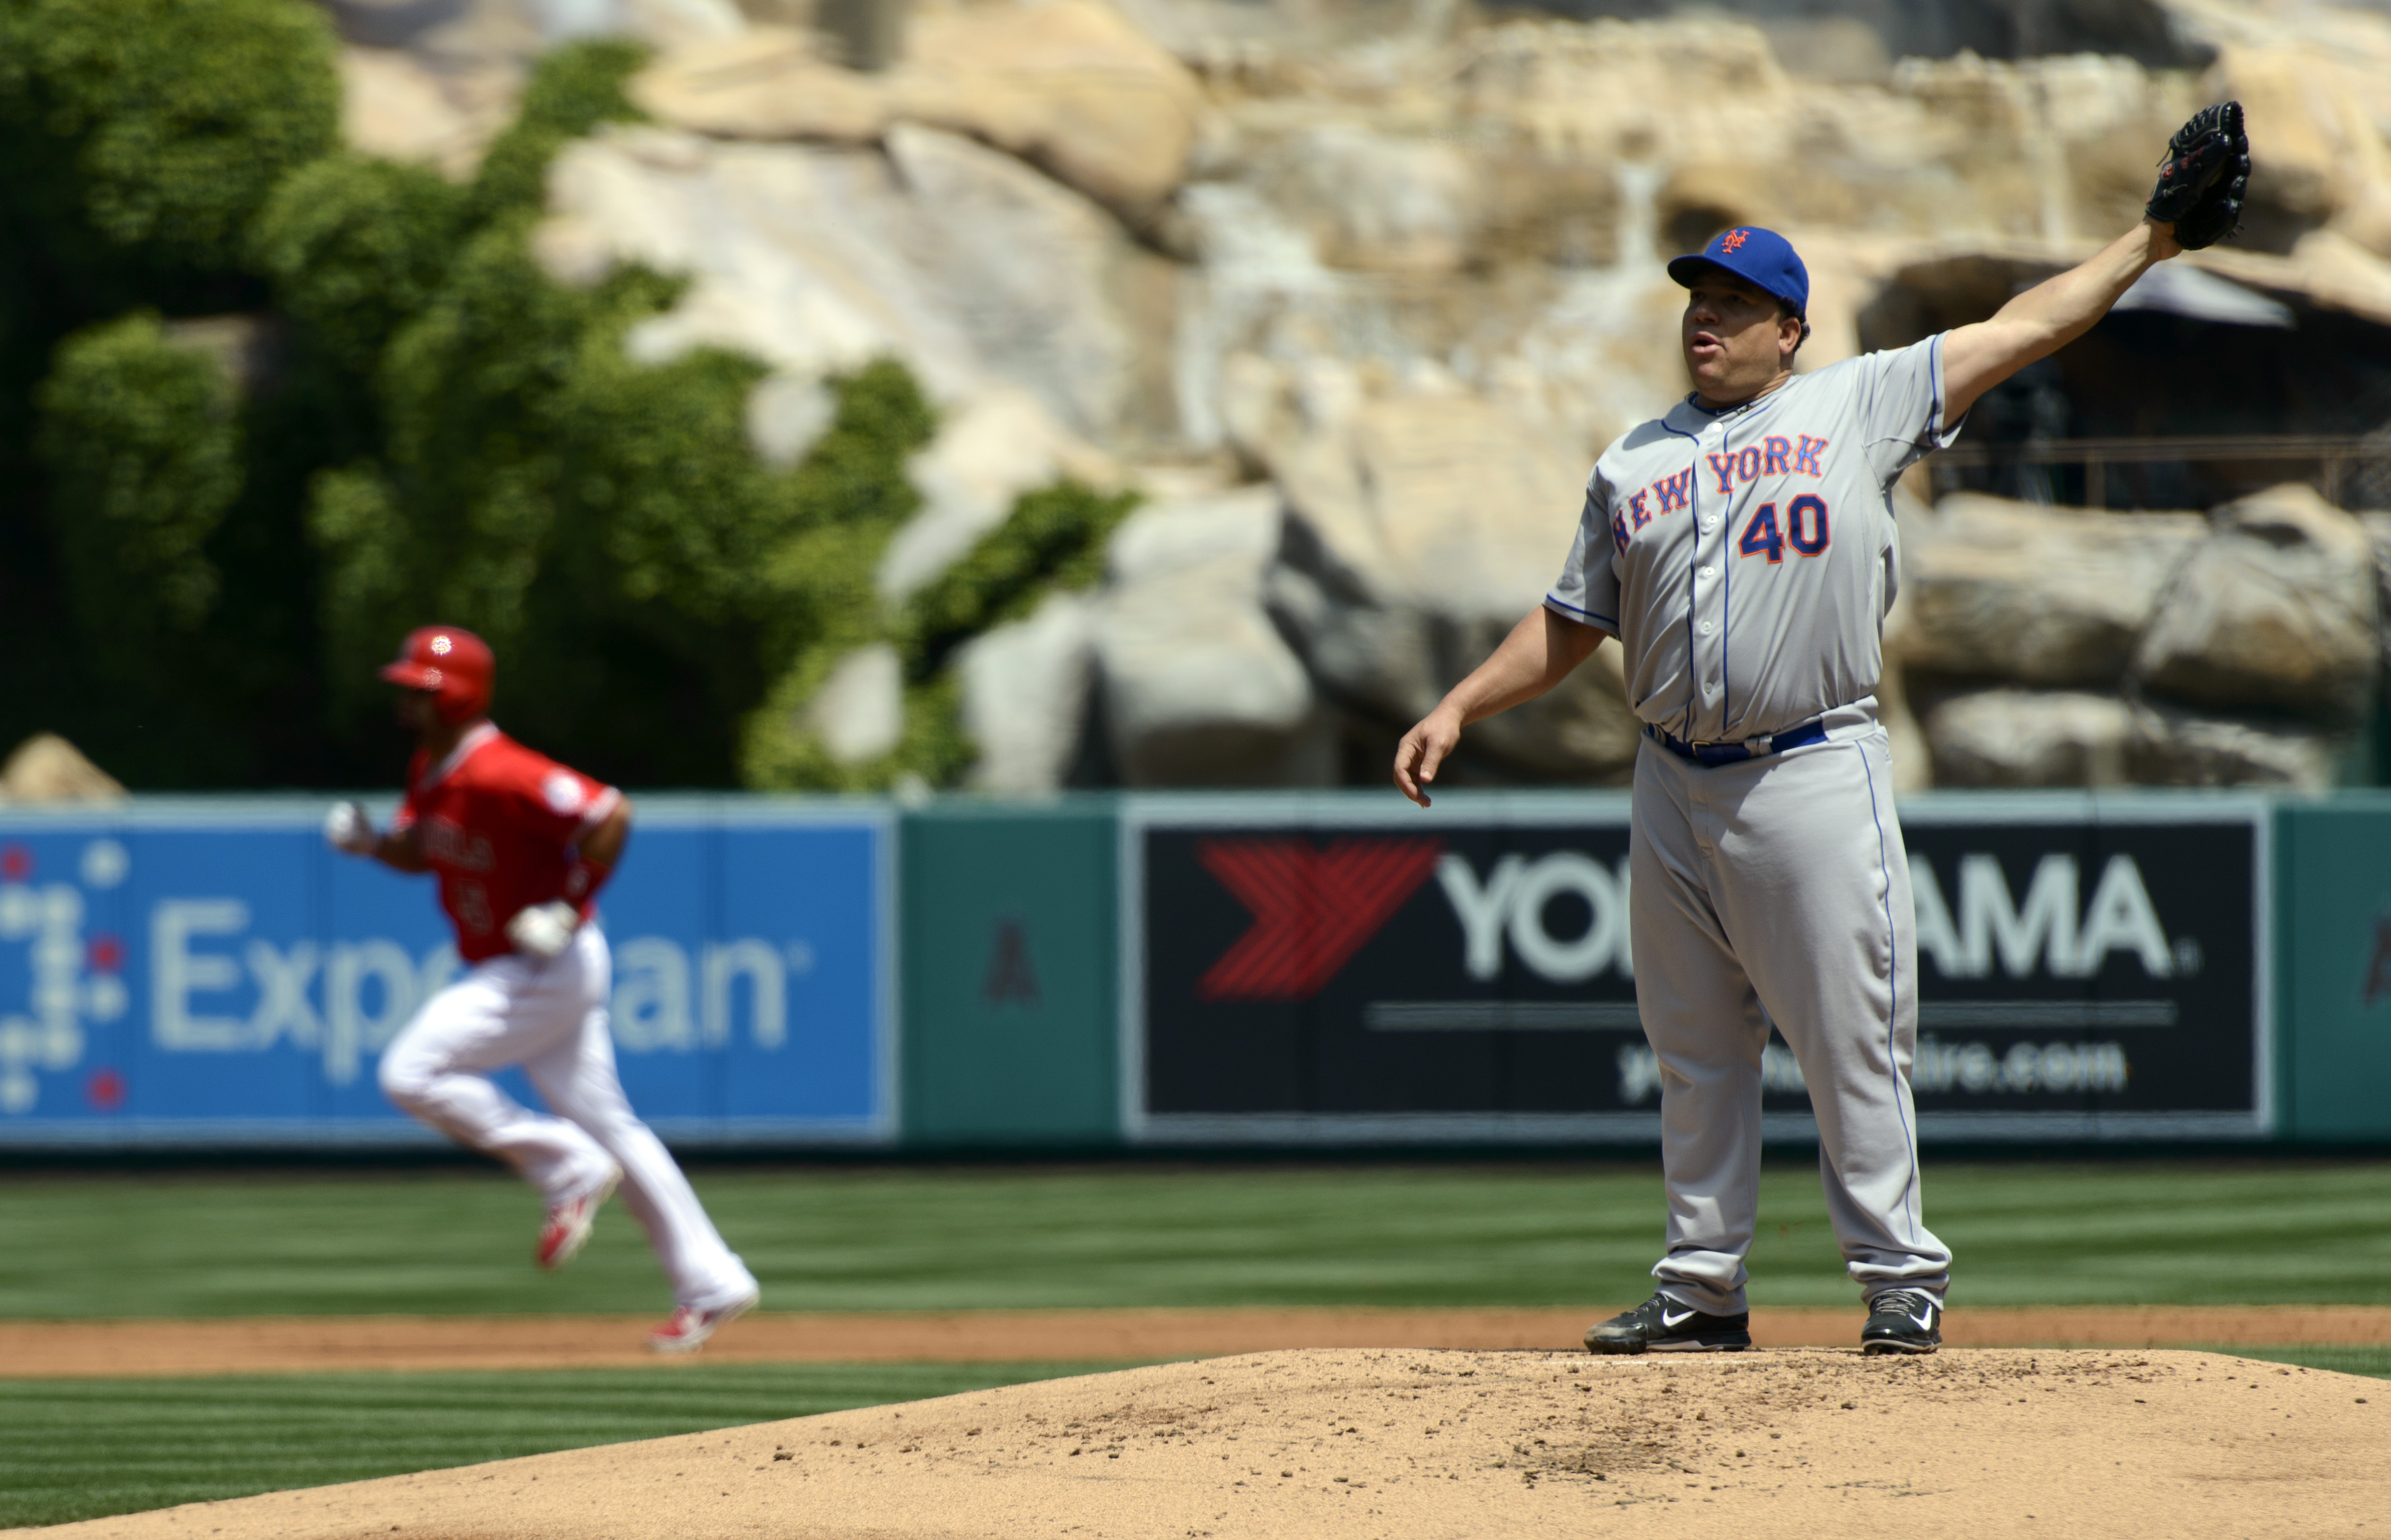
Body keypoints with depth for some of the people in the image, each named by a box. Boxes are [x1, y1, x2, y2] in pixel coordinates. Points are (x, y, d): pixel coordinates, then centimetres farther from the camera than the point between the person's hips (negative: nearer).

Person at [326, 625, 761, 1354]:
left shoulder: (501, 775, -24)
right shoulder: (430, 771, 6)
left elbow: (609, 815, -27)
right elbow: (419, 851, 20)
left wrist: (570, 908, -25)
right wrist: (370, 841, -1)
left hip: (550, 968, -10)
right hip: (506, 972, 10)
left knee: (412, 1071, -15)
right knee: (603, 1122, 13)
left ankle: (570, 1168, -3)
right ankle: (712, 1286, 17)